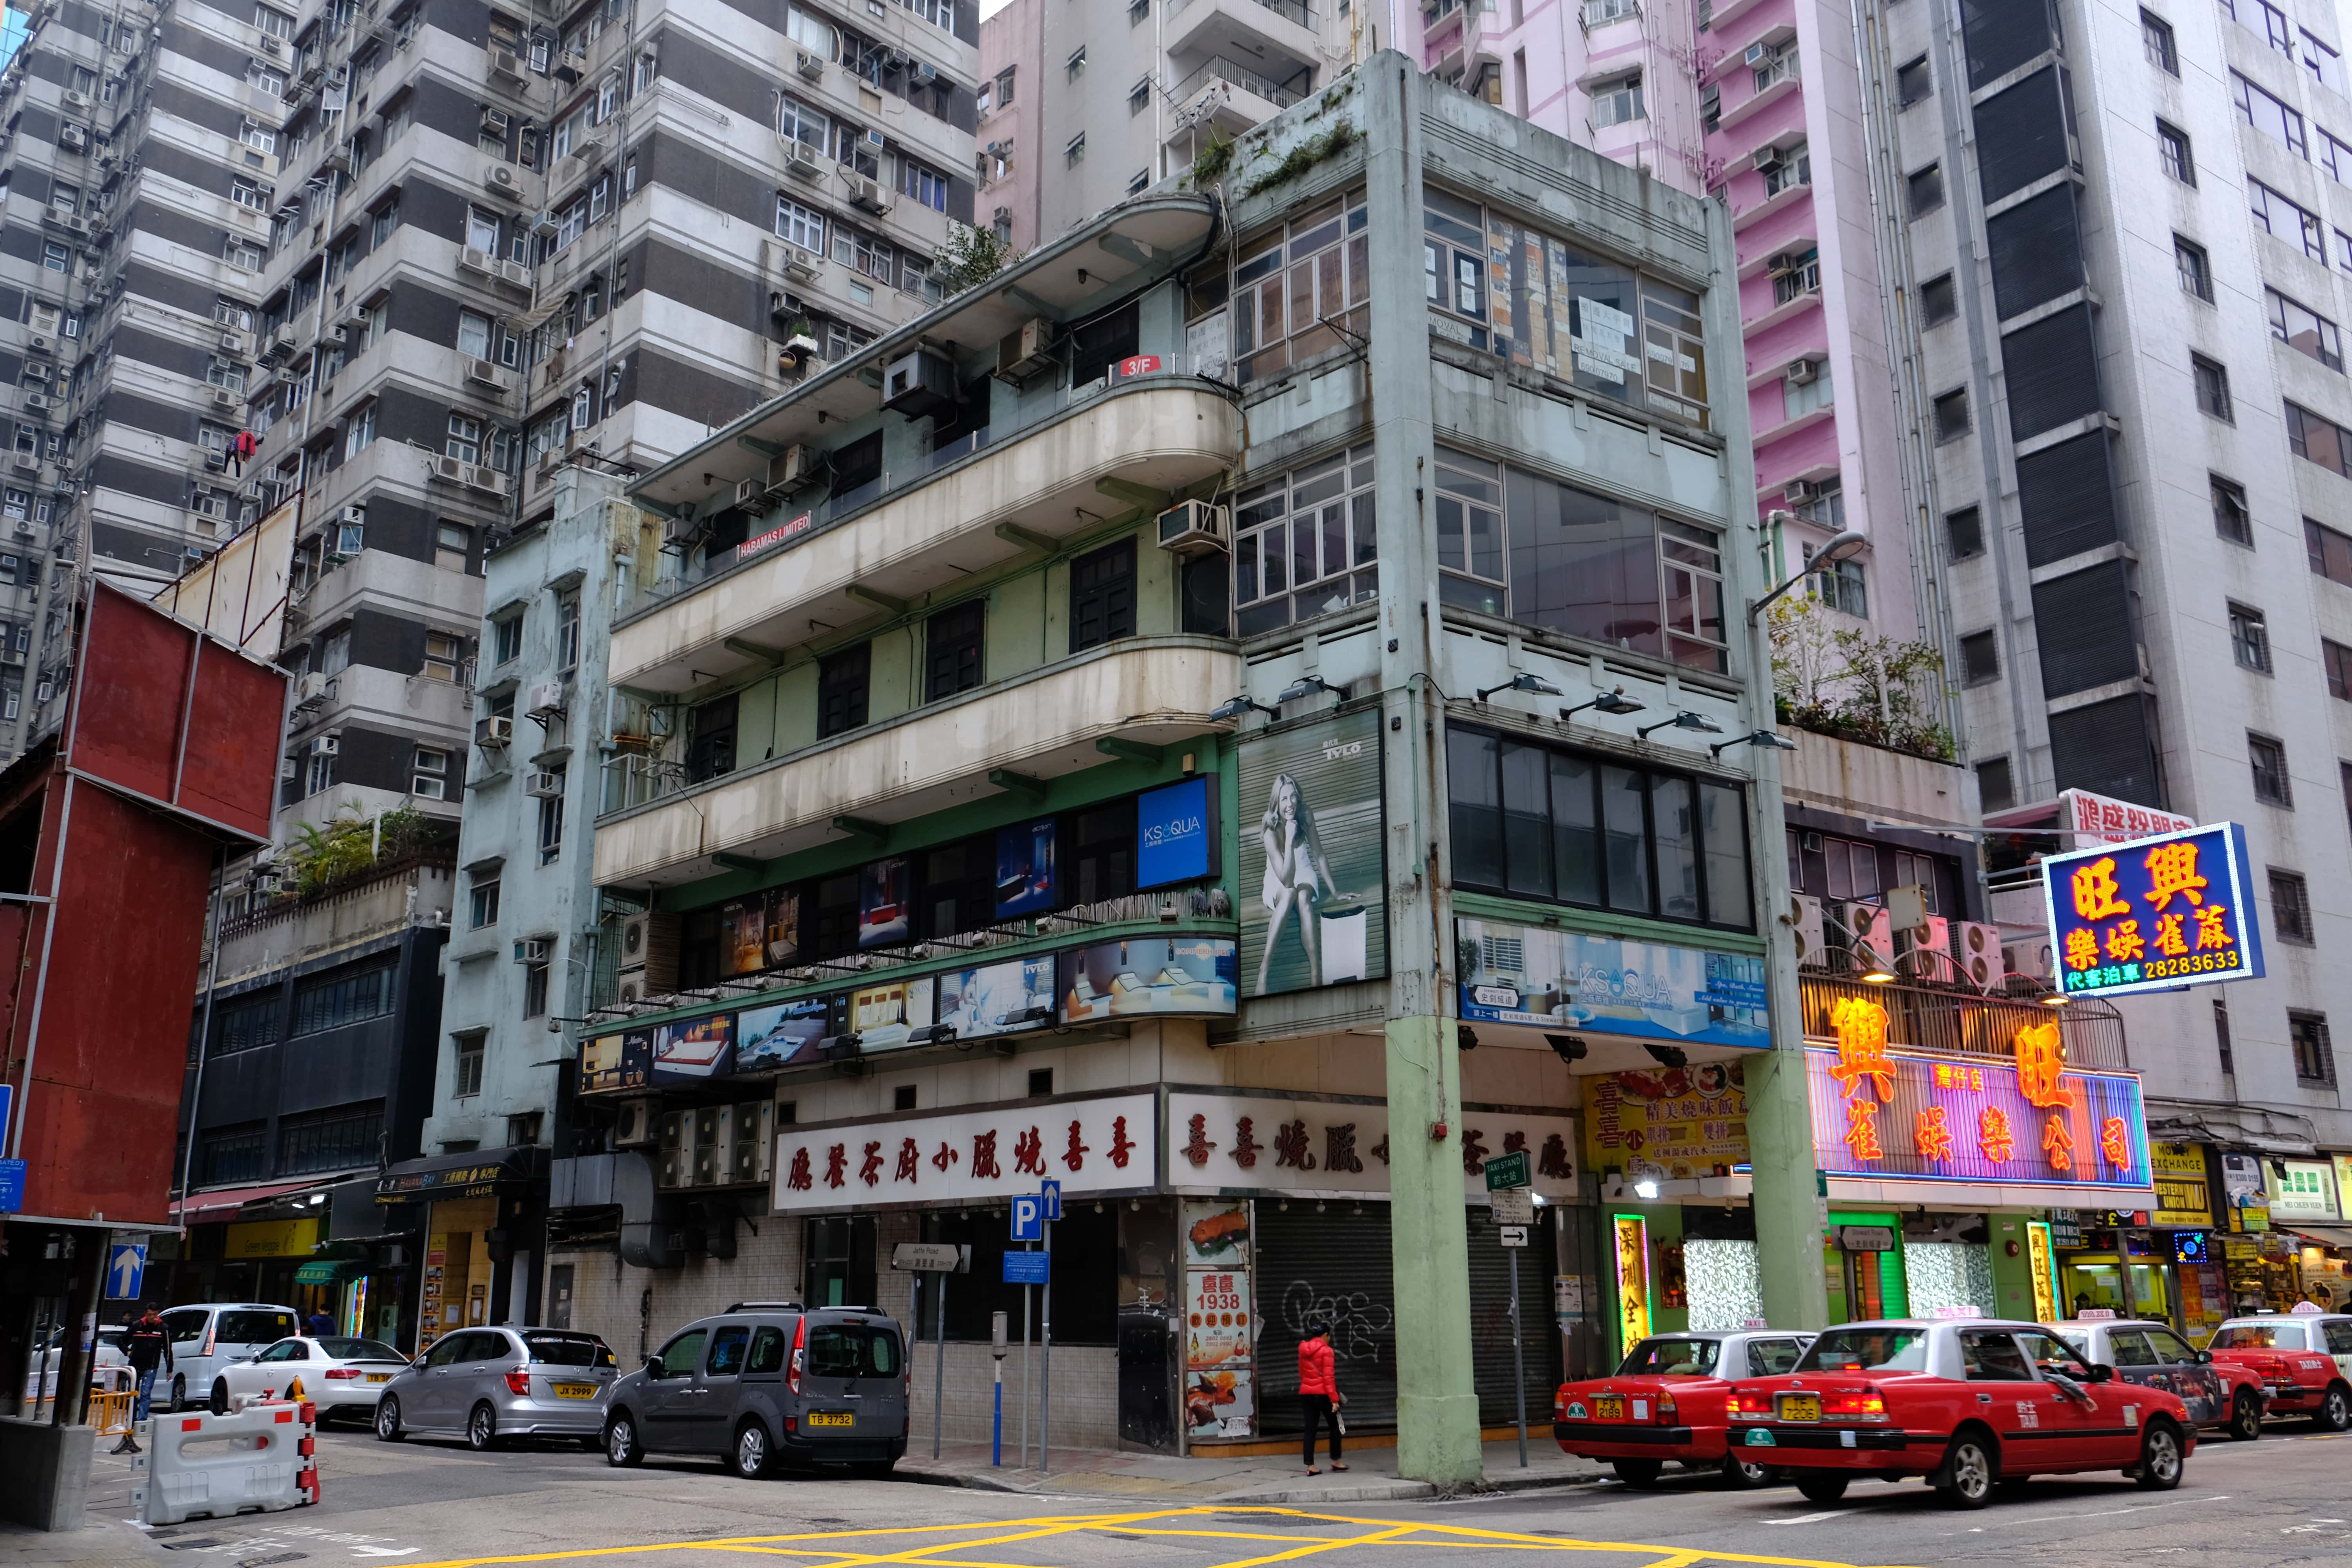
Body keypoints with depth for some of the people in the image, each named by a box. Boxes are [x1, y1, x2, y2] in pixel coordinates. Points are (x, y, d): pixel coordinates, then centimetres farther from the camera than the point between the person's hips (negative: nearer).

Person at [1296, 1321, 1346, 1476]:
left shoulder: (1303, 1351, 10)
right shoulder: (1326, 1351, -10)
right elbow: (1329, 1377, -15)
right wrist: (1334, 1399, -14)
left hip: (1306, 1393, 6)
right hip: (1322, 1394, -6)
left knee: (1310, 1430, 5)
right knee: (1335, 1426, 12)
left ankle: (1310, 1466, 0)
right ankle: (1335, 1461, 20)